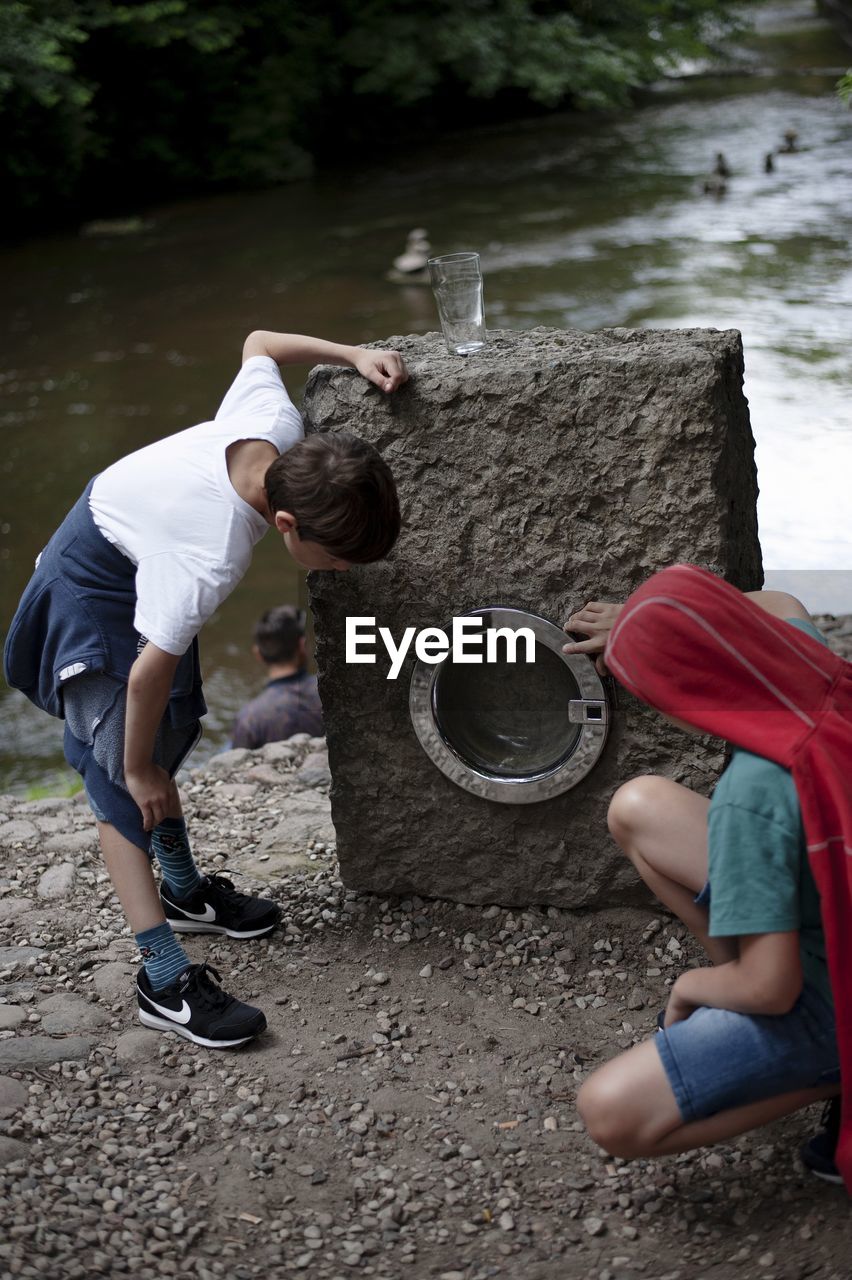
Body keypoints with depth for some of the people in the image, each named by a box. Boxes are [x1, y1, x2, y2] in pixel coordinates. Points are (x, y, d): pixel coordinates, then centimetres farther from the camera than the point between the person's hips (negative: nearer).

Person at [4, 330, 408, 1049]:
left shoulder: (278, 426, -24)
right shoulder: (210, 564, -41)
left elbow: (259, 342, -3)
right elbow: (149, 671, -30)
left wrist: (352, 356, -11)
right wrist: (139, 767, -16)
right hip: (96, 590, -9)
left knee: (172, 732, 18)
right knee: (121, 771, -11)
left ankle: (184, 893, 36)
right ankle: (165, 981, -12)